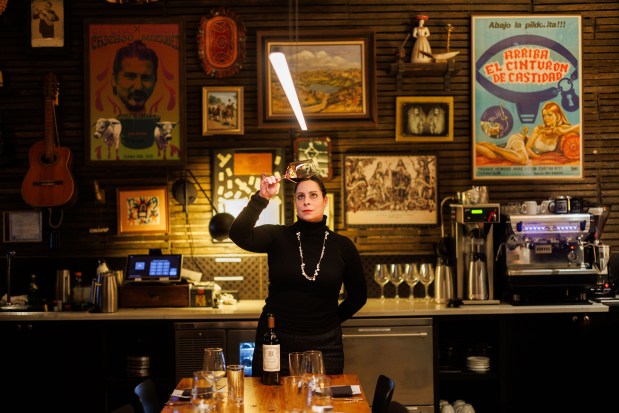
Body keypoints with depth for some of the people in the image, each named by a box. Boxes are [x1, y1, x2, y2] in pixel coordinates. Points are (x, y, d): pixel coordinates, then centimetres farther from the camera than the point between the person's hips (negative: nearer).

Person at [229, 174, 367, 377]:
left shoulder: (342, 246, 2)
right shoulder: (277, 236, -2)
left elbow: (358, 296, 13)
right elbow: (239, 235, -22)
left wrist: (333, 319, 9)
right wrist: (261, 198, -30)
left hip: (323, 345, 1)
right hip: (275, 342, -1)